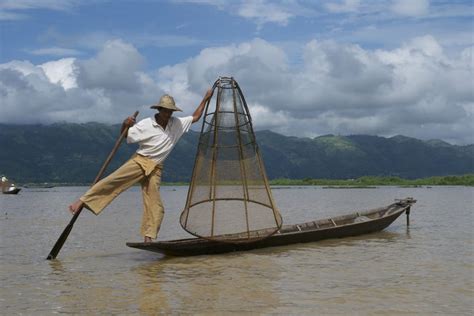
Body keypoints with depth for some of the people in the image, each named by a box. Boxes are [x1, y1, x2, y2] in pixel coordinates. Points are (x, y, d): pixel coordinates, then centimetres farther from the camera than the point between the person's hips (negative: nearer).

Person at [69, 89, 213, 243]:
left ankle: (148, 239, -3)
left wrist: (205, 99, 13)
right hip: (139, 161, -3)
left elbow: (195, 117, 16)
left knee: (155, 206, -6)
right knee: (113, 180, -23)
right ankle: (82, 201, -22)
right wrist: (125, 125, -24)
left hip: (155, 168, 3)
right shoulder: (146, 125, -8)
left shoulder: (176, 124, 4)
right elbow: (124, 138, -5)